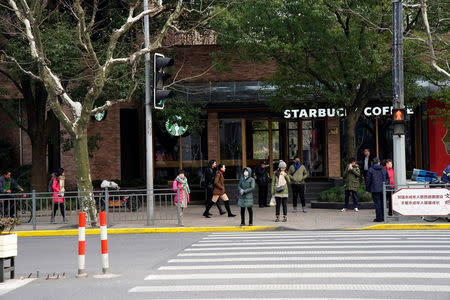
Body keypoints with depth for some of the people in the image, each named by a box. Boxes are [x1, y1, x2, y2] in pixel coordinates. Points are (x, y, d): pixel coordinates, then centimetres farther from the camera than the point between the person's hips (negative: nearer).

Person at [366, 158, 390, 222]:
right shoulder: (383, 169, 8)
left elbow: (368, 180, -3)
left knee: (377, 203, -3)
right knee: (382, 203, 11)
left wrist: (367, 189, 4)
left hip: (375, 190, -4)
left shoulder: (371, 169, -3)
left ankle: (379, 218, -5)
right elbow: (387, 178, 13)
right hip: (383, 189, 4)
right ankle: (382, 217, 14)